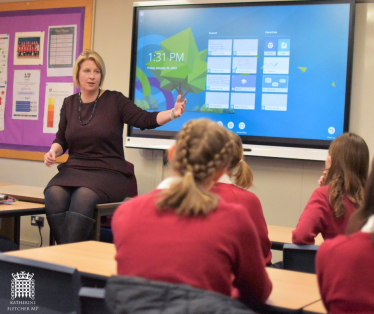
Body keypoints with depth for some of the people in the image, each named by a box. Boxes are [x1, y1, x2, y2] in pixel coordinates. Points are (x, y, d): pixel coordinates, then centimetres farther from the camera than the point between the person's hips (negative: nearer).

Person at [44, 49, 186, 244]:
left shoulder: (114, 100, 2)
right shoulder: (69, 104, 14)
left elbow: (146, 120, -8)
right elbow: (61, 140, 21)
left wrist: (173, 113, -25)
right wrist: (53, 152, -1)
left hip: (108, 172, -3)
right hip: (74, 170, 3)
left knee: (83, 197, -36)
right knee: (54, 195, -30)